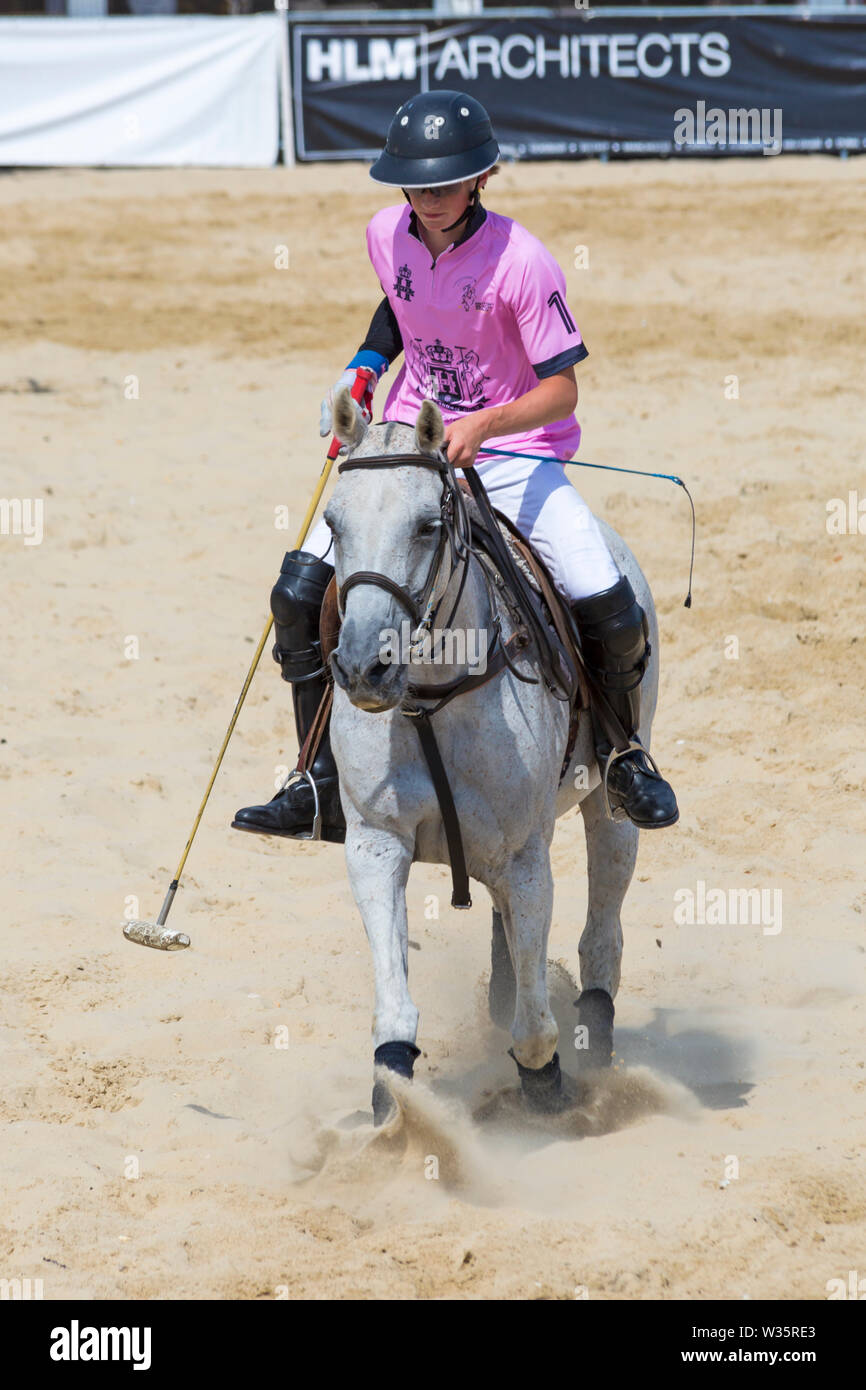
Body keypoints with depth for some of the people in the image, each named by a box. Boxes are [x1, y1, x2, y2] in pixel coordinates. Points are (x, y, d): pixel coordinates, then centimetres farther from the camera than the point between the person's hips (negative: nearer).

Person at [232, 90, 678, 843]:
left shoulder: (519, 259, -20)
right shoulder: (387, 235, -4)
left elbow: (561, 390, -19)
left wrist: (482, 426, -35)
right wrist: (365, 365, 5)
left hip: (513, 453, -4)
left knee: (607, 608, -22)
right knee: (300, 593, -10)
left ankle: (623, 751, 10)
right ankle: (323, 785, 4)